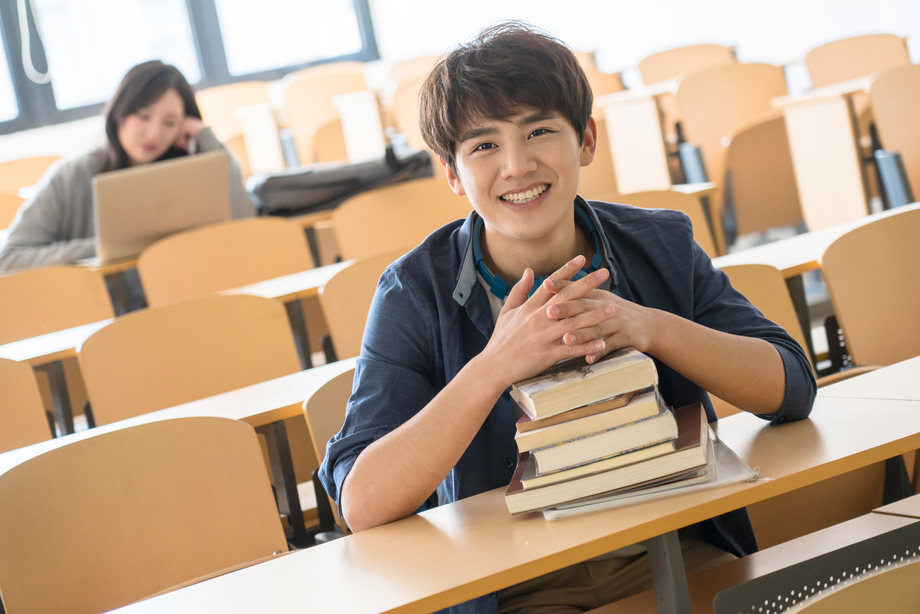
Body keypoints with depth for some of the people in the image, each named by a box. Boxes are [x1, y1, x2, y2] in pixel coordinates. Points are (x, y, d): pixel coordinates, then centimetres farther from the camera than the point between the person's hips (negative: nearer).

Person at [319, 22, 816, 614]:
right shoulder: (416, 293, -7)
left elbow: (791, 388, -4)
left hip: (683, 557, 1)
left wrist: (651, 328, -21)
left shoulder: (662, 246, 2)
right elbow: (362, 505, -17)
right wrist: (494, 366, -29)